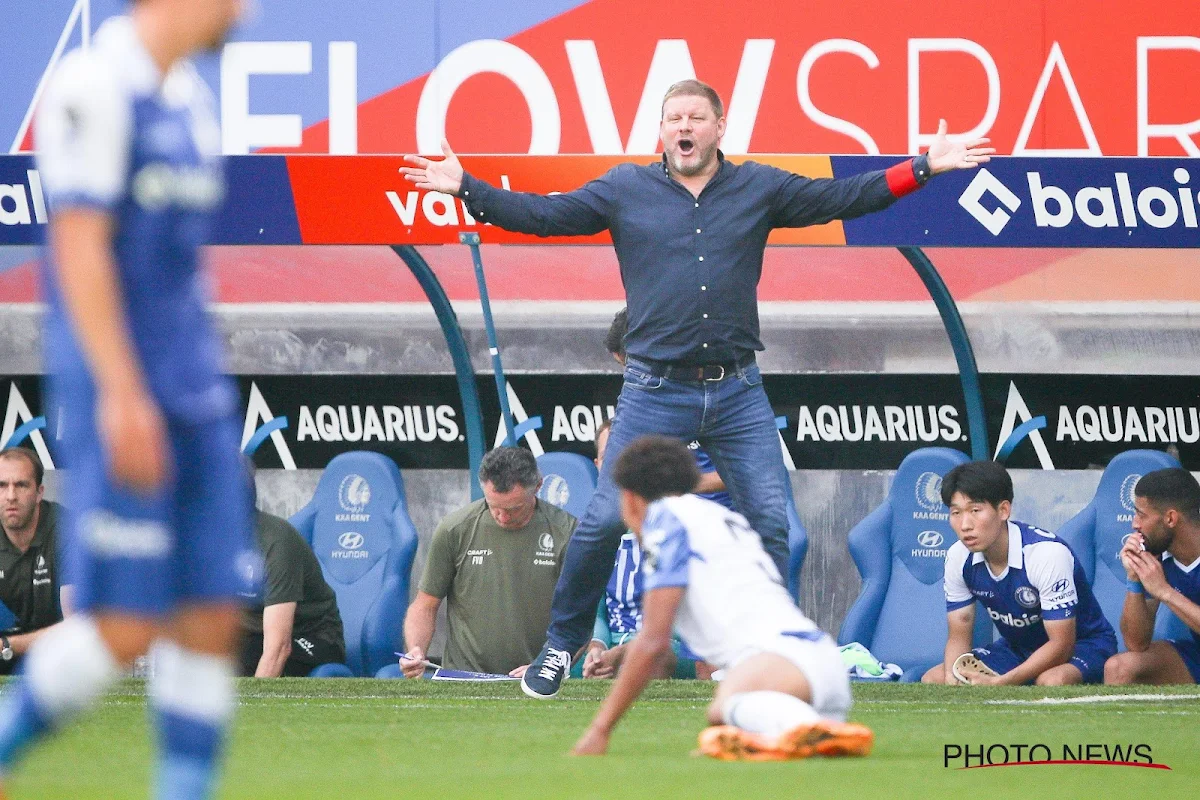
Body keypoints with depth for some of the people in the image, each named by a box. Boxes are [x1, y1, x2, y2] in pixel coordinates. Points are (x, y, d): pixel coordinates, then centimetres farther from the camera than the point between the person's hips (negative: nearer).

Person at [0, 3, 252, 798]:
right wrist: (122, 392, -22)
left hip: (196, 400, 8)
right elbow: (80, 247, -18)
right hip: (119, 396, -8)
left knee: (211, 615, 3)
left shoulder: (191, 100, 14)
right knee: (125, 626, -9)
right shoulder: (95, 87, -13)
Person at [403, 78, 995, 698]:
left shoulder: (760, 188, 9)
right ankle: (562, 644, 11)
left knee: (770, 525, 0)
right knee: (604, 522, -6)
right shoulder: (625, 191, 5)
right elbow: (543, 214, 4)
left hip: (738, 394, 2)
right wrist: (466, 189, -6)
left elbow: (841, 198, 10)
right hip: (655, 395, -2)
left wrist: (923, 168, 3)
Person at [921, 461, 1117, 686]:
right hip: (1018, 648, 6)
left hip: (1082, 644, -6)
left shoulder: (1047, 553, -29)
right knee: (933, 680, -11)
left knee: (1052, 682, -40)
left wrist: (998, 684, -36)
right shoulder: (958, 558, -9)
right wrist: (952, 679, -26)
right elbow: (959, 636, -2)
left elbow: (1061, 644, -27)